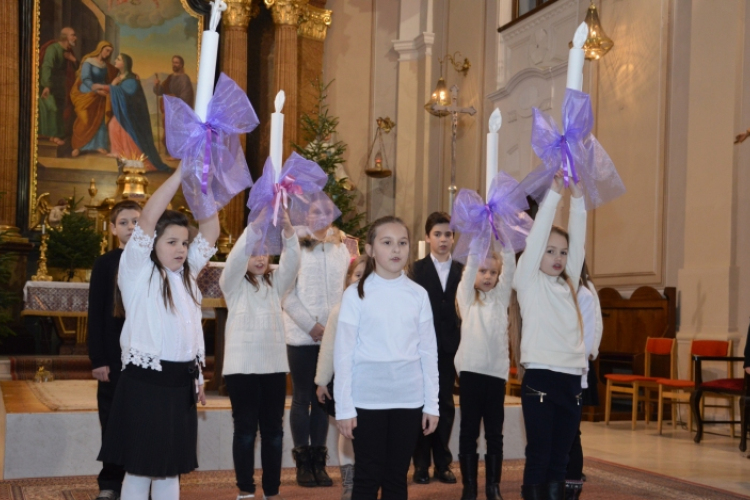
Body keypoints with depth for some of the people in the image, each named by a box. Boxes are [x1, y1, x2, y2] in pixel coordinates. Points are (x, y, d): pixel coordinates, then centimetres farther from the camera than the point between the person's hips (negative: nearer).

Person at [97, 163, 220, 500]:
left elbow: (210, 233, 8)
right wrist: (183, 170, -17)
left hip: (181, 382, 6)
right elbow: (147, 219, -15)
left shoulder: (186, 274, 14)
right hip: (144, 381, -6)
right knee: (140, 469, 1)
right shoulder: (137, 271, -4)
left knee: (170, 469, 11)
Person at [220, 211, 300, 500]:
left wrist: (288, 230, -24)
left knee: (273, 429, 6)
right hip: (242, 366, -3)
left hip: (274, 365, 3)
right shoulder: (233, 283, 3)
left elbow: (292, 262, -6)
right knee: (245, 428, 2)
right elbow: (236, 257, -15)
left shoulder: (276, 283, 11)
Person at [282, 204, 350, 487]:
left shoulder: (341, 248, 9)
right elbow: (287, 293, -5)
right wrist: (310, 325, -12)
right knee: (302, 397, 3)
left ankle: (318, 460, 13)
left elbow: (349, 288, 7)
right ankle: (303, 462, 9)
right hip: (302, 335, -3)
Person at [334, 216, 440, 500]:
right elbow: (343, 353, -4)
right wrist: (343, 406, -7)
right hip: (368, 399, -3)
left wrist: (432, 403, 5)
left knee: (397, 477, 11)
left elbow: (428, 352, 7)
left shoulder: (418, 295, 4)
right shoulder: (356, 294, -5)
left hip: (408, 399, 3)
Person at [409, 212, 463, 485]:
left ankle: (443, 462, 16)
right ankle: (421, 464, 10)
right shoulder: (417, 269, 1)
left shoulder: (462, 270, 5)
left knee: (446, 404, 7)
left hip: (450, 347, 2)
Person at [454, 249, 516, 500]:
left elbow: (510, 267, 0)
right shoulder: (466, 296, 7)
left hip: (497, 372, 2)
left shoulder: (501, 296, 13)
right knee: (469, 431, 2)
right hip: (471, 370, -2)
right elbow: (470, 264, -6)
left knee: (495, 432, 6)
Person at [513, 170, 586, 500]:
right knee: (538, 456, 0)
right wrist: (553, 193, -7)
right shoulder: (529, 281, 1)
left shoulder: (569, 282, 15)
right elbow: (537, 235, -7)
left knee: (560, 459, 9)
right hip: (540, 377, -5)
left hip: (572, 378, 5)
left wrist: (577, 197, 0)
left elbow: (578, 240, 6)